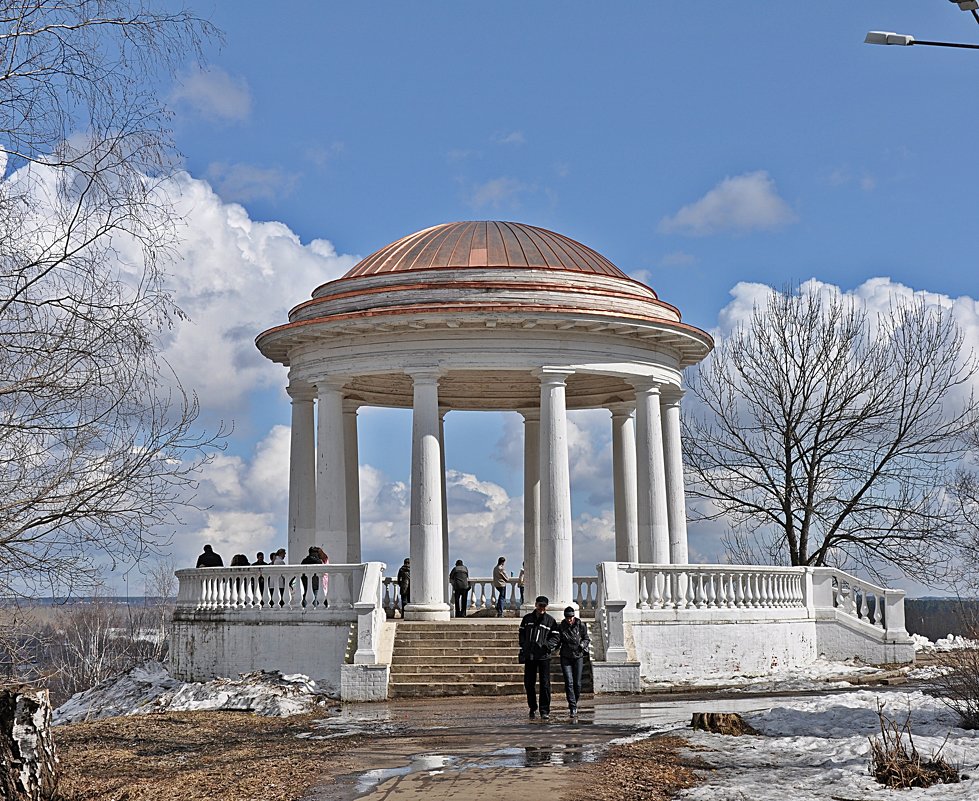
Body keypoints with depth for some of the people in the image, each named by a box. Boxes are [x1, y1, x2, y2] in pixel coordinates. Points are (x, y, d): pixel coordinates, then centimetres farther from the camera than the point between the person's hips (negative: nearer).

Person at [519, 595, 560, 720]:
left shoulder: (550, 621, 3)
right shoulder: (527, 618, 11)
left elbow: (556, 637, 5)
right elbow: (522, 634, 18)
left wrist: (548, 645, -12)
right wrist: (523, 648, 9)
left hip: (544, 656, -3)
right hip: (529, 656, 3)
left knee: (545, 684, -5)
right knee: (529, 683, 7)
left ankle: (545, 711, 1)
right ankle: (533, 708, 22)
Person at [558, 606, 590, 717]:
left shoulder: (581, 625, -4)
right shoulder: (561, 627, -3)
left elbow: (586, 639, 6)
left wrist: (583, 644, -12)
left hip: (578, 657, 0)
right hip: (566, 657, 0)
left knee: (577, 683, 0)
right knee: (569, 682, -10)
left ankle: (573, 703, 24)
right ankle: (573, 708, -10)